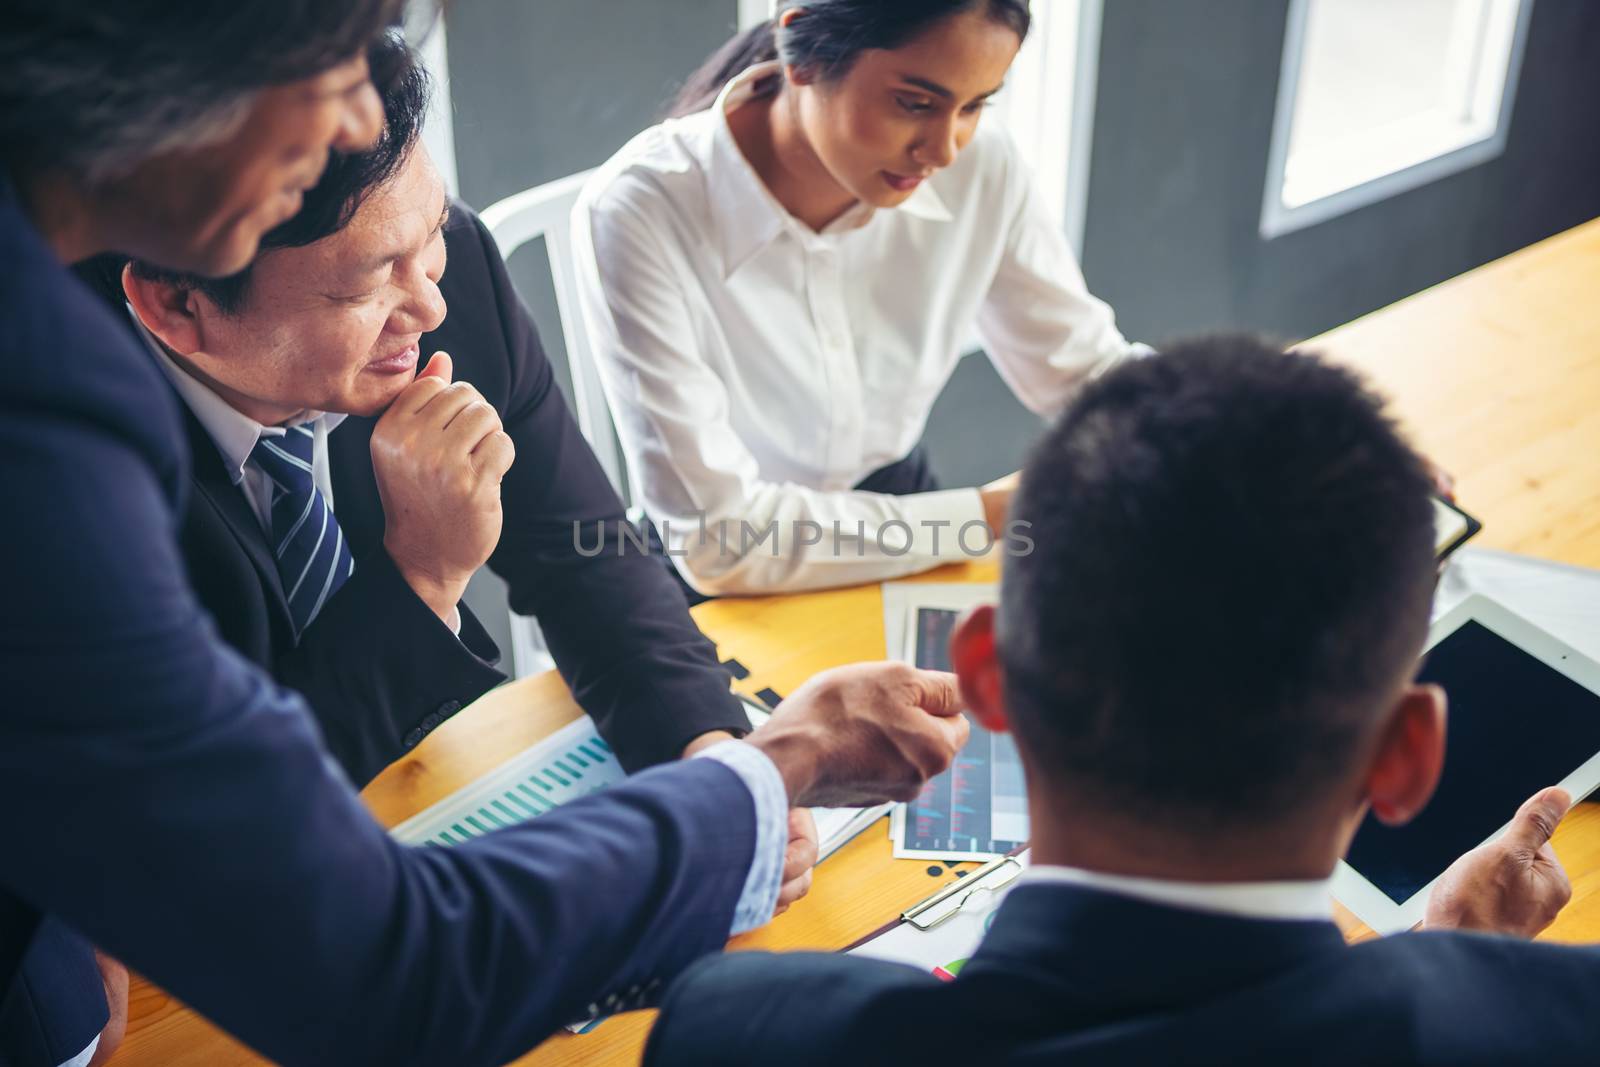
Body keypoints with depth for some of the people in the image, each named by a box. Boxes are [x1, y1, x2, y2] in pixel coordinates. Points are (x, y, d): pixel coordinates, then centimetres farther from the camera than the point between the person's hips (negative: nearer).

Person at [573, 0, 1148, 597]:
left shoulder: (979, 166, -11)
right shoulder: (636, 212, -24)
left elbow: (1084, 367, 2)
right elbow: (715, 540, -25)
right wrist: (993, 516, -23)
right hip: (733, 597, -4)